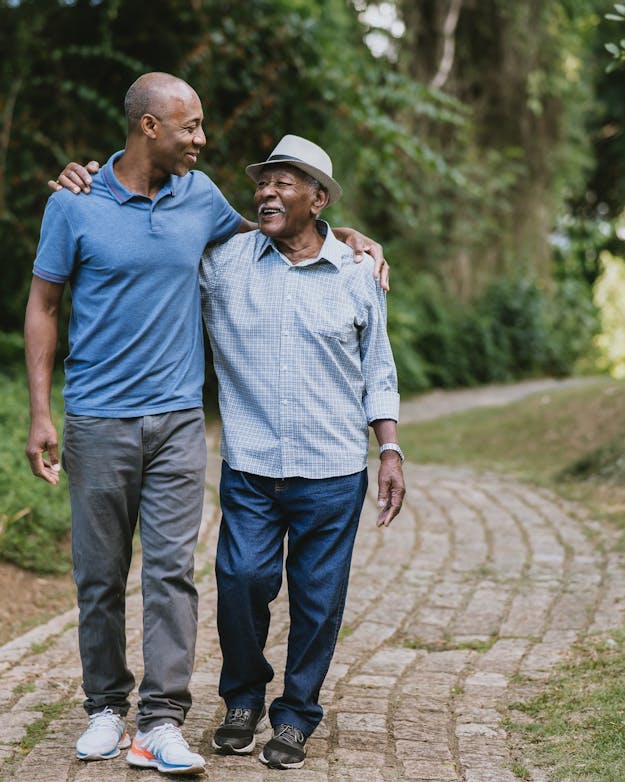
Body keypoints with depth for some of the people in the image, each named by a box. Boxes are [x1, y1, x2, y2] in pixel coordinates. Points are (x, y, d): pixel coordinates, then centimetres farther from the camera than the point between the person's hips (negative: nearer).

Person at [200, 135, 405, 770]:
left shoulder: (357, 276, 6)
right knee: (241, 580, -8)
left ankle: (296, 717, 22)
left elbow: (377, 372, 12)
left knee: (318, 598, 3)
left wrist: (391, 451, 6)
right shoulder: (222, 260, 3)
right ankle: (243, 701, 18)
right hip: (249, 467, 0)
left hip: (333, 473, 0)